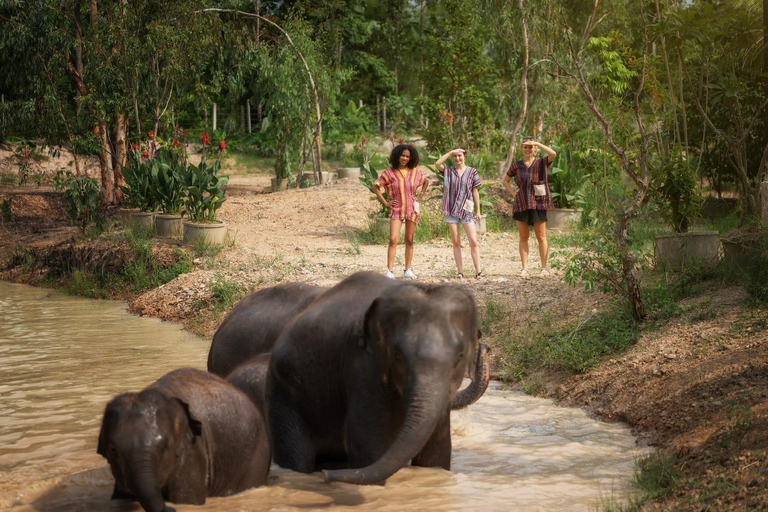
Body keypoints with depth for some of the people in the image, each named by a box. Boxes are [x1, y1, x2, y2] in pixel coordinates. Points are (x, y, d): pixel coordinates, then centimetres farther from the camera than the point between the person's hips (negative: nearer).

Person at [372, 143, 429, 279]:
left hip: (412, 209, 3)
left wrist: (420, 196, 10)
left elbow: (426, 182, 23)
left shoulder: (414, 172, 6)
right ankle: (390, 271, -14)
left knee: (409, 240, 7)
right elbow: (375, 186, 1)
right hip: (396, 209, -3)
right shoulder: (389, 172, -3)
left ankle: (408, 270, 15)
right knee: (393, 240, -13)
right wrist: (385, 203, -3)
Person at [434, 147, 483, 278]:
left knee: (473, 242, -8)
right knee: (456, 242, 2)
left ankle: (478, 271, -6)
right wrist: (450, 152, -7)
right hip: (451, 210, 1)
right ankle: (460, 271, 5)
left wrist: (478, 211, 5)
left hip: (466, 210, -1)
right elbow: (437, 163, -10)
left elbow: (475, 191, 7)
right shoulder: (449, 171, 8)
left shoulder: (472, 172, 6)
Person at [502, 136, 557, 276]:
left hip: (538, 204, -2)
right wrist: (513, 193, 7)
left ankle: (544, 268, 6)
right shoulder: (516, 166, 9)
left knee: (541, 237, 1)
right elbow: (506, 181, 21)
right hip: (521, 205, 2)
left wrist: (538, 143, -14)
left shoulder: (541, 163, 2)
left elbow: (553, 154, -18)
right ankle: (524, 268, 6)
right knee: (523, 237, 4)